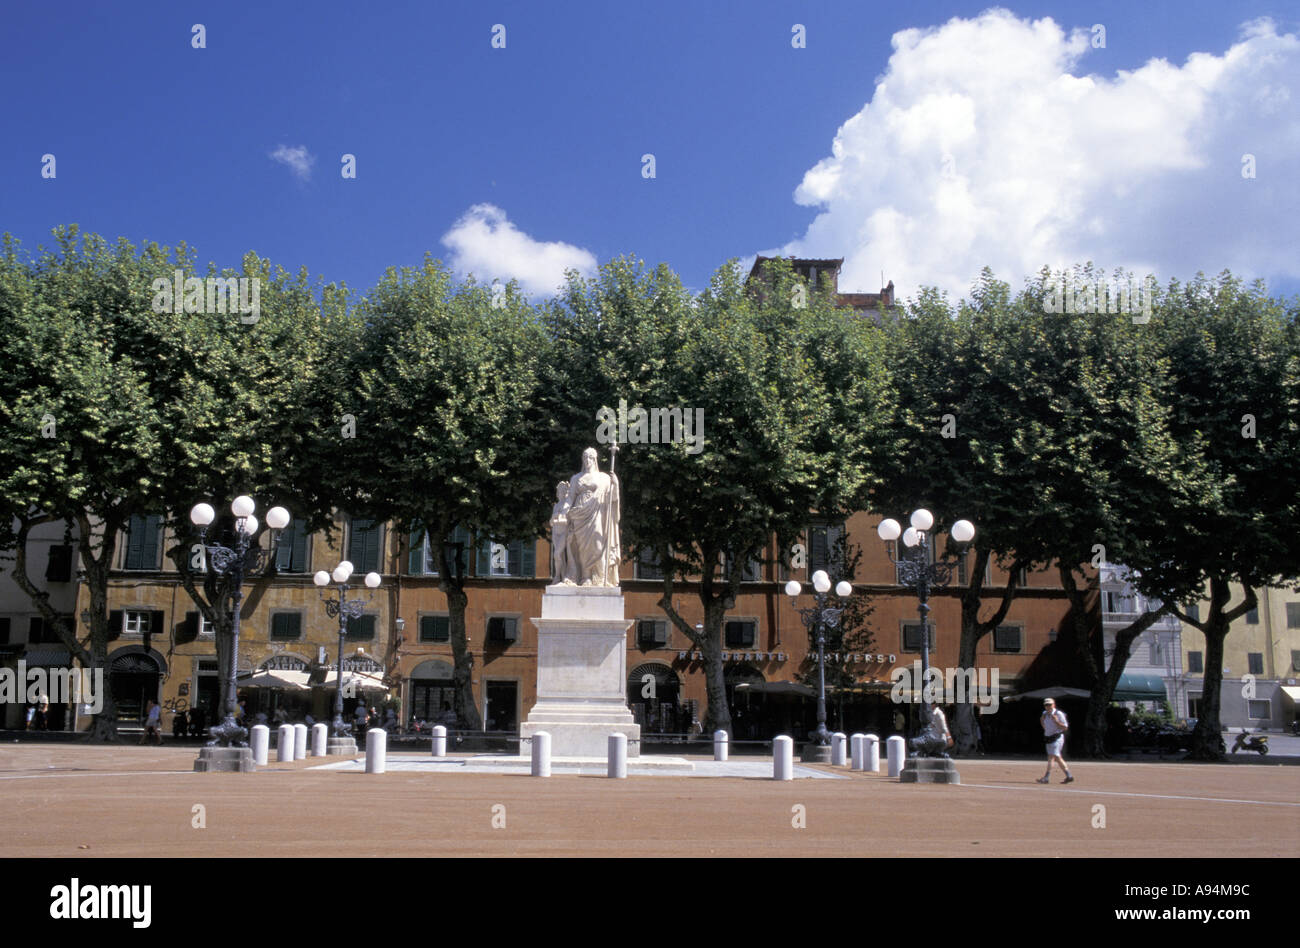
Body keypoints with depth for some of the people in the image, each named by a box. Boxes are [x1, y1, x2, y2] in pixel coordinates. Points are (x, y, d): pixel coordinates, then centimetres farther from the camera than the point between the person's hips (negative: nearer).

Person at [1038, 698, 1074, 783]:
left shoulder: (1059, 714, -10)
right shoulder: (1045, 714, 11)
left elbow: (1065, 727, -11)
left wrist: (1056, 721, -23)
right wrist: (1042, 721, 2)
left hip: (1057, 738, -8)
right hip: (1048, 739, 8)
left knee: (1051, 756, -16)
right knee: (1057, 758, 11)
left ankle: (1046, 778, -22)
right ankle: (1069, 776, 19)